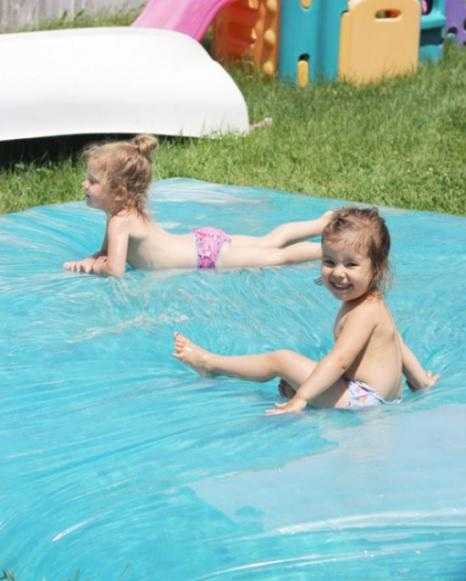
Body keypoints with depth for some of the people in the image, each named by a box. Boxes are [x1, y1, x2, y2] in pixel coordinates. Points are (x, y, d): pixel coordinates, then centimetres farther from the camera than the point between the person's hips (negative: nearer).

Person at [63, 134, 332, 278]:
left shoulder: (120, 221, -25)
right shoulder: (127, 210, 3)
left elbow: (114, 269, -33)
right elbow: (106, 252, 15)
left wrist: (93, 267, -12)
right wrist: (88, 261, -6)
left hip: (208, 254, -9)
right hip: (203, 240, 9)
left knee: (278, 256, -2)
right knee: (269, 244, 22)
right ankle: (324, 223, 31)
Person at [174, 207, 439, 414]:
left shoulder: (364, 312, -19)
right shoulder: (372, 304, 12)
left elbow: (339, 360, -29)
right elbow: (399, 345, 23)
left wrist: (302, 398, -34)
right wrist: (421, 382, 34)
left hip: (363, 400, -11)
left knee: (282, 360, -5)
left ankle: (210, 363, 6)